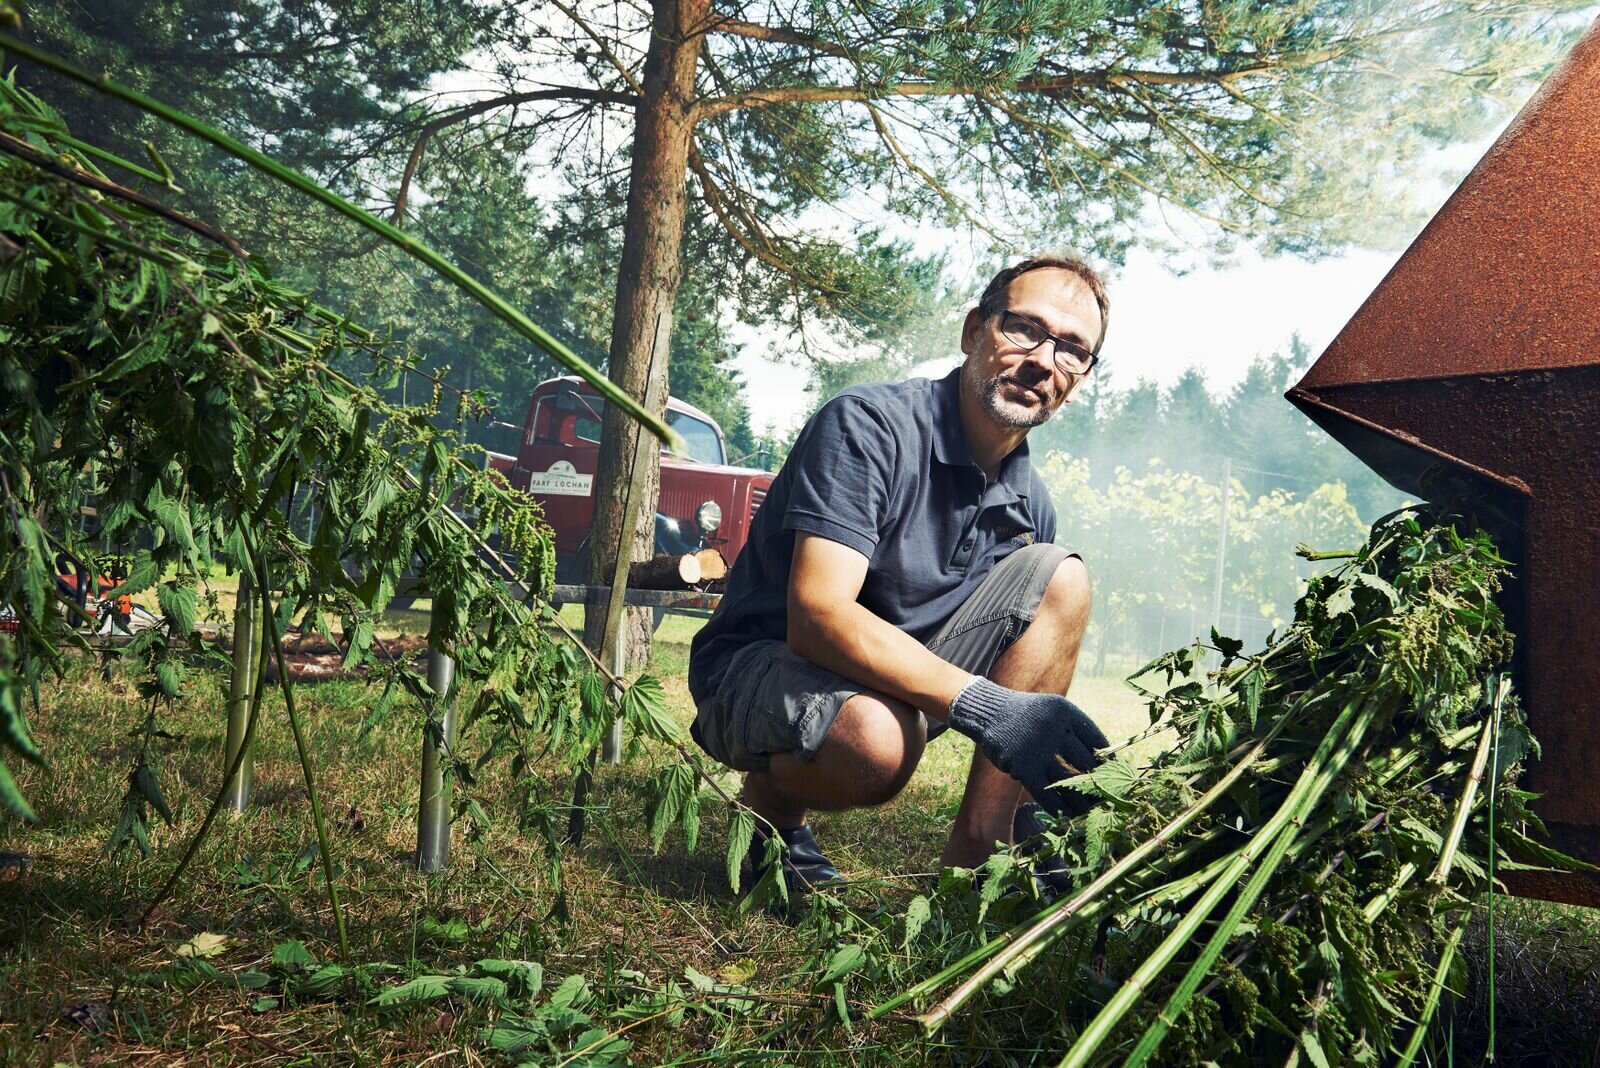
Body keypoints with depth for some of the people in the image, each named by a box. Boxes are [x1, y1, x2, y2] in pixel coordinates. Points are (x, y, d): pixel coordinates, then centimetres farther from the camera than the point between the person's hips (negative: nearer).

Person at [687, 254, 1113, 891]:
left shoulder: (1028, 504, 2)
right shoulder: (868, 426, -20)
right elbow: (817, 616, -30)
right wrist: (983, 706, -39)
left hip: (908, 670, 7)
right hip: (760, 665, -6)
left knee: (1059, 578, -10)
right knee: (876, 742, -40)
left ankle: (976, 853, -13)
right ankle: (774, 805, -2)